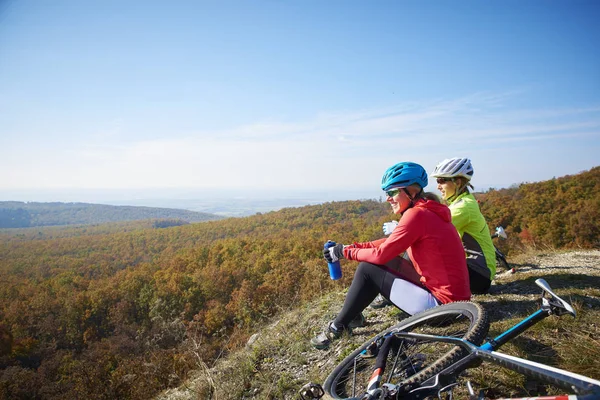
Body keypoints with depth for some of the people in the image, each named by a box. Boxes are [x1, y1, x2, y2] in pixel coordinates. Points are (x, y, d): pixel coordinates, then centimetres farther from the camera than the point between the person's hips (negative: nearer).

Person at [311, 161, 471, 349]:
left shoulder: (417, 214, -19)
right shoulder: (428, 211, 10)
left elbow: (381, 254, -16)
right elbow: (389, 244, 13)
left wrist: (346, 252, -2)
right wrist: (351, 246, 5)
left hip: (441, 303, -9)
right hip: (456, 296, 9)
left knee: (367, 270, -5)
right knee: (390, 262, 13)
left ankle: (336, 328, 11)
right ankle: (354, 314, 25)